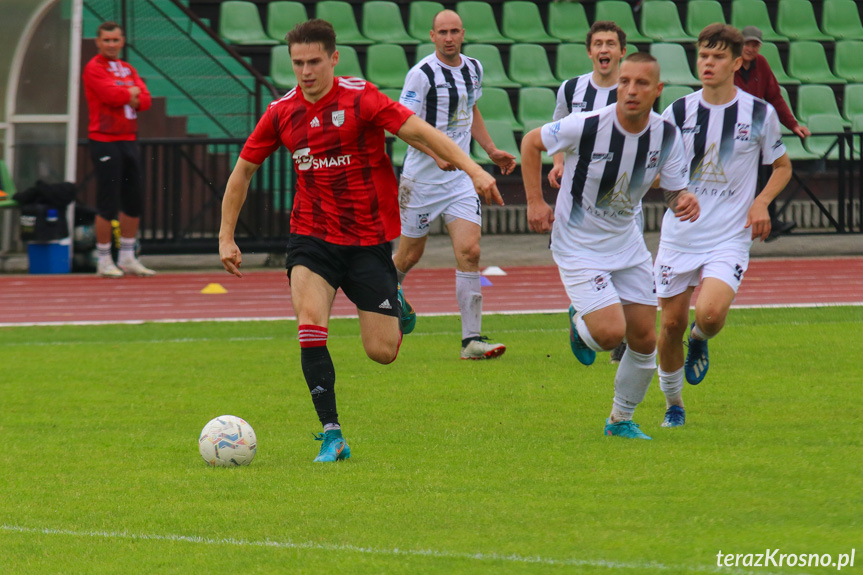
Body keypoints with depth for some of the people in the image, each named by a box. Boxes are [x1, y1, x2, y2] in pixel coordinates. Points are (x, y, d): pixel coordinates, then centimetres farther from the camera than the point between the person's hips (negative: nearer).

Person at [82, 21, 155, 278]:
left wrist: (134, 98, -14)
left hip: (128, 140, 7)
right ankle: (104, 261, 1)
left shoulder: (128, 69, 16)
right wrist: (132, 93, -3)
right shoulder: (94, 68, -6)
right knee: (108, 204, -6)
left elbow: (145, 99, 5)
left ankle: (127, 257, 19)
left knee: (134, 201, 9)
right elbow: (111, 94, -20)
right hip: (105, 141, -7)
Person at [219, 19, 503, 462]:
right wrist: (226, 237, 12)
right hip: (312, 237, 2)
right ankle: (331, 435, -20)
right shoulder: (281, 113, 1)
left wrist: (472, 170, -22)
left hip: (369, 239, -2)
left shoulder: (360, 99, -10)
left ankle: (395, 306, 35)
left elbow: (419, 132, -12)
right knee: (309, 325, -23)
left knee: (382, 352, -1)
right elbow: (243, 171, 13)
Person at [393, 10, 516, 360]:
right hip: (422, 177, -4)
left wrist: (491, 151, 20)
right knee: (409, 255, 6)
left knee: (469, 252, -9)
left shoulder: (473, 69, 8)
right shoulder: (422, 74, -13)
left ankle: (472, 340, -12)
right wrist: (437, 153, -28)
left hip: (460, 177, 4)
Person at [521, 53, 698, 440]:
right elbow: (531, 142, -7)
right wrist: (535, 202, -10)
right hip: (578, 245, -5)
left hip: (627, 244, 5)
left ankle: (621, 420, 27)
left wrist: (685, 202, -24)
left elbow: (674, 191, 0)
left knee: (644, 340, 5)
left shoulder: (666, 136, -9)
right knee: (611, 332, -20)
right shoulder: (586, 127, -23)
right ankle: (580, 324, 18)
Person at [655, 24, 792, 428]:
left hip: (729, 238, -2)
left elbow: (782, 167, 13)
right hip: (679, 236, 2)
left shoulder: (760, 114, -1)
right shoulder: (678, 113, 1)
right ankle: (673, 403, 27)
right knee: (672, 323, 4)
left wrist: (761, 202, -5)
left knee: (710, 313, -24)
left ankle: (700, 339, 14)